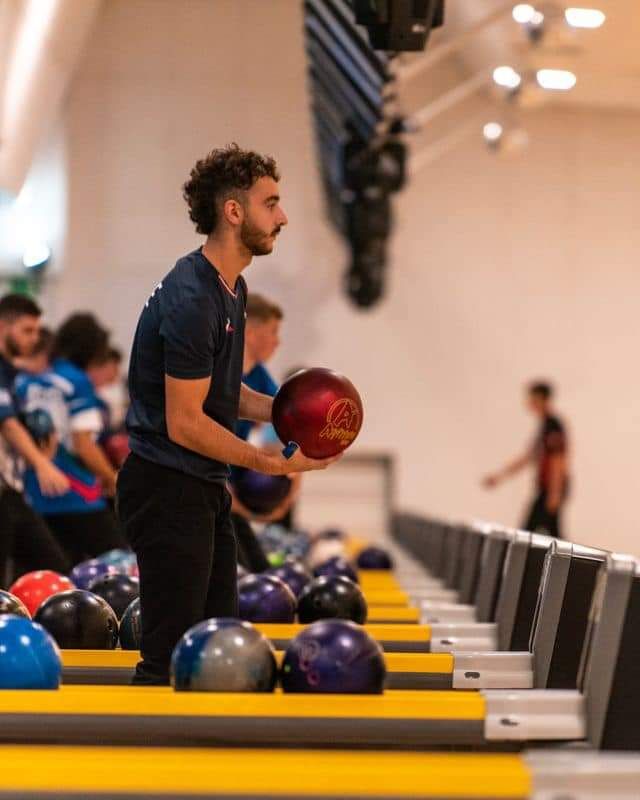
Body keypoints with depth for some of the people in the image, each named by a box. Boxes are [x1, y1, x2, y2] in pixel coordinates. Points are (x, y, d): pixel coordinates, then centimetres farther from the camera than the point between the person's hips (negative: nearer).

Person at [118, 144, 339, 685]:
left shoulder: (233, 289, 11)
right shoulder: (191, 300, -21)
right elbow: (185, 423, -22)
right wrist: (274, 463, -19)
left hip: (205, 488, 10)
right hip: (168, 490, -10)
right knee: (170, 656, -7)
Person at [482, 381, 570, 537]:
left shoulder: (553, 425, -13)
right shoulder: (545, 424, 16)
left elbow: (558, 460, -18)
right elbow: (528, 457, 22)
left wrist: (554, 493, -21)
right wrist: (500, 476, 21)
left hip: (551, 489, -9)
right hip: (546, 490, 9)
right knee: (553, 535, 8)